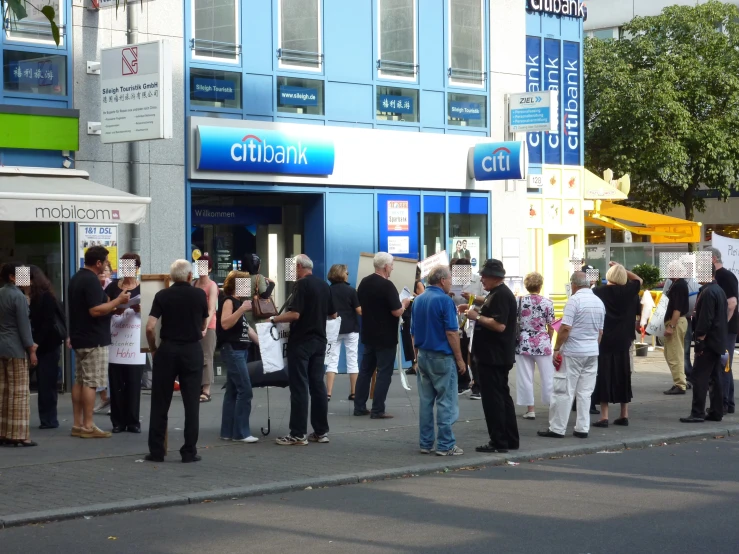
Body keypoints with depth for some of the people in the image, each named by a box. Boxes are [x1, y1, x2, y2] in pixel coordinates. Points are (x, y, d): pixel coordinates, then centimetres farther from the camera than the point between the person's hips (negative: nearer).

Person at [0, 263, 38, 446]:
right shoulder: (18, 296, -12)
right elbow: (24, 324, -14)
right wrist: (31, 349, -9)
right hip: (15, 348, -8)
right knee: (19, 392, -4)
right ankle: (17, 435, -6)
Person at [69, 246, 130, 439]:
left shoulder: (76, 279, 14)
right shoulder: (91, 281, -17)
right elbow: (95, 310, -25)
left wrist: (110, 308, 19)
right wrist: (118, 301, -17)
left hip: (79, 337, 10)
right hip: (93, 340, -10)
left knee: (79, 381, 11)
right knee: (91, 382, -7)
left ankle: (78, 424, 13)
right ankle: (87, 426, -6)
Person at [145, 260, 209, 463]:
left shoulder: (162, 296, -3)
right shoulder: (199, 295, 0)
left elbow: (150, 327, -10)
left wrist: (153, 348, 6)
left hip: (167, 349, 0)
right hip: (192, 351, 0)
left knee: (160, 403, 7)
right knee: (191, 403, 4)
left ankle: (156, 451, 8)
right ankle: (189, 452, 3)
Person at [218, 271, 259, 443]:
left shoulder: (239, 302, 17)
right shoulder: (229, 301, -10)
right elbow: (225, 323, -25)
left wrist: (261, 342, 20)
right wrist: (242, 309, -29)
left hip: (241, 350, 9)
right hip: (232, 350, -9)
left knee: (233, 392, 10)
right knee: (245, 391, -12)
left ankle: (227, 432, 13)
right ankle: (241, 433, -8)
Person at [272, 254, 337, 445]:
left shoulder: (302, 284, -14)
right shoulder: (324, 285, 10)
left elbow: (294, 314, -22)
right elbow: (333, 315, 16)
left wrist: (274, 319, -8)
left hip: (301, 342, -7)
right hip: (319, 341, 7)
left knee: (299, 387, -5)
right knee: (318, 385, 9)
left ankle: (298, 434, -5)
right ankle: (321, 431, 11)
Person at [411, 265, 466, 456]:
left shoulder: (418, 300, 9)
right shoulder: (445, 300, -14)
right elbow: (452, 333, -16)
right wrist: (459, 359, -10)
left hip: (422, 356, 7)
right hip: (442, 356, -7)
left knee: (425, 401, 9)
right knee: (446, 402, -3)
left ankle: (426, 444, 11)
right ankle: (445, 445, -3)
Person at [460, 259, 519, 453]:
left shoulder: (501, 295, -18)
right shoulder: (499, 293, 15)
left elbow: (499, 325, -27)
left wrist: (477, 317, -19)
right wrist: (477, 311, 15)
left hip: (493, 357, -11)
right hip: (498, 356, 11)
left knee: (493, 399, -6)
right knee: (502, 396, 14)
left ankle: (498, 442, -4)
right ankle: (510, 440, 20)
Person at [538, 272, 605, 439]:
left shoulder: (574, 300, -13)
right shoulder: (599, 302, 10)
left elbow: (565, 328, -18)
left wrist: (557, 349, -12)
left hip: (572, 352, -7)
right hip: (592, 352, 7)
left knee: (563, 391, -2)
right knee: (585, 392, 9)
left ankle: (557, 428, 0)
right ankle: (582, 428, 9)